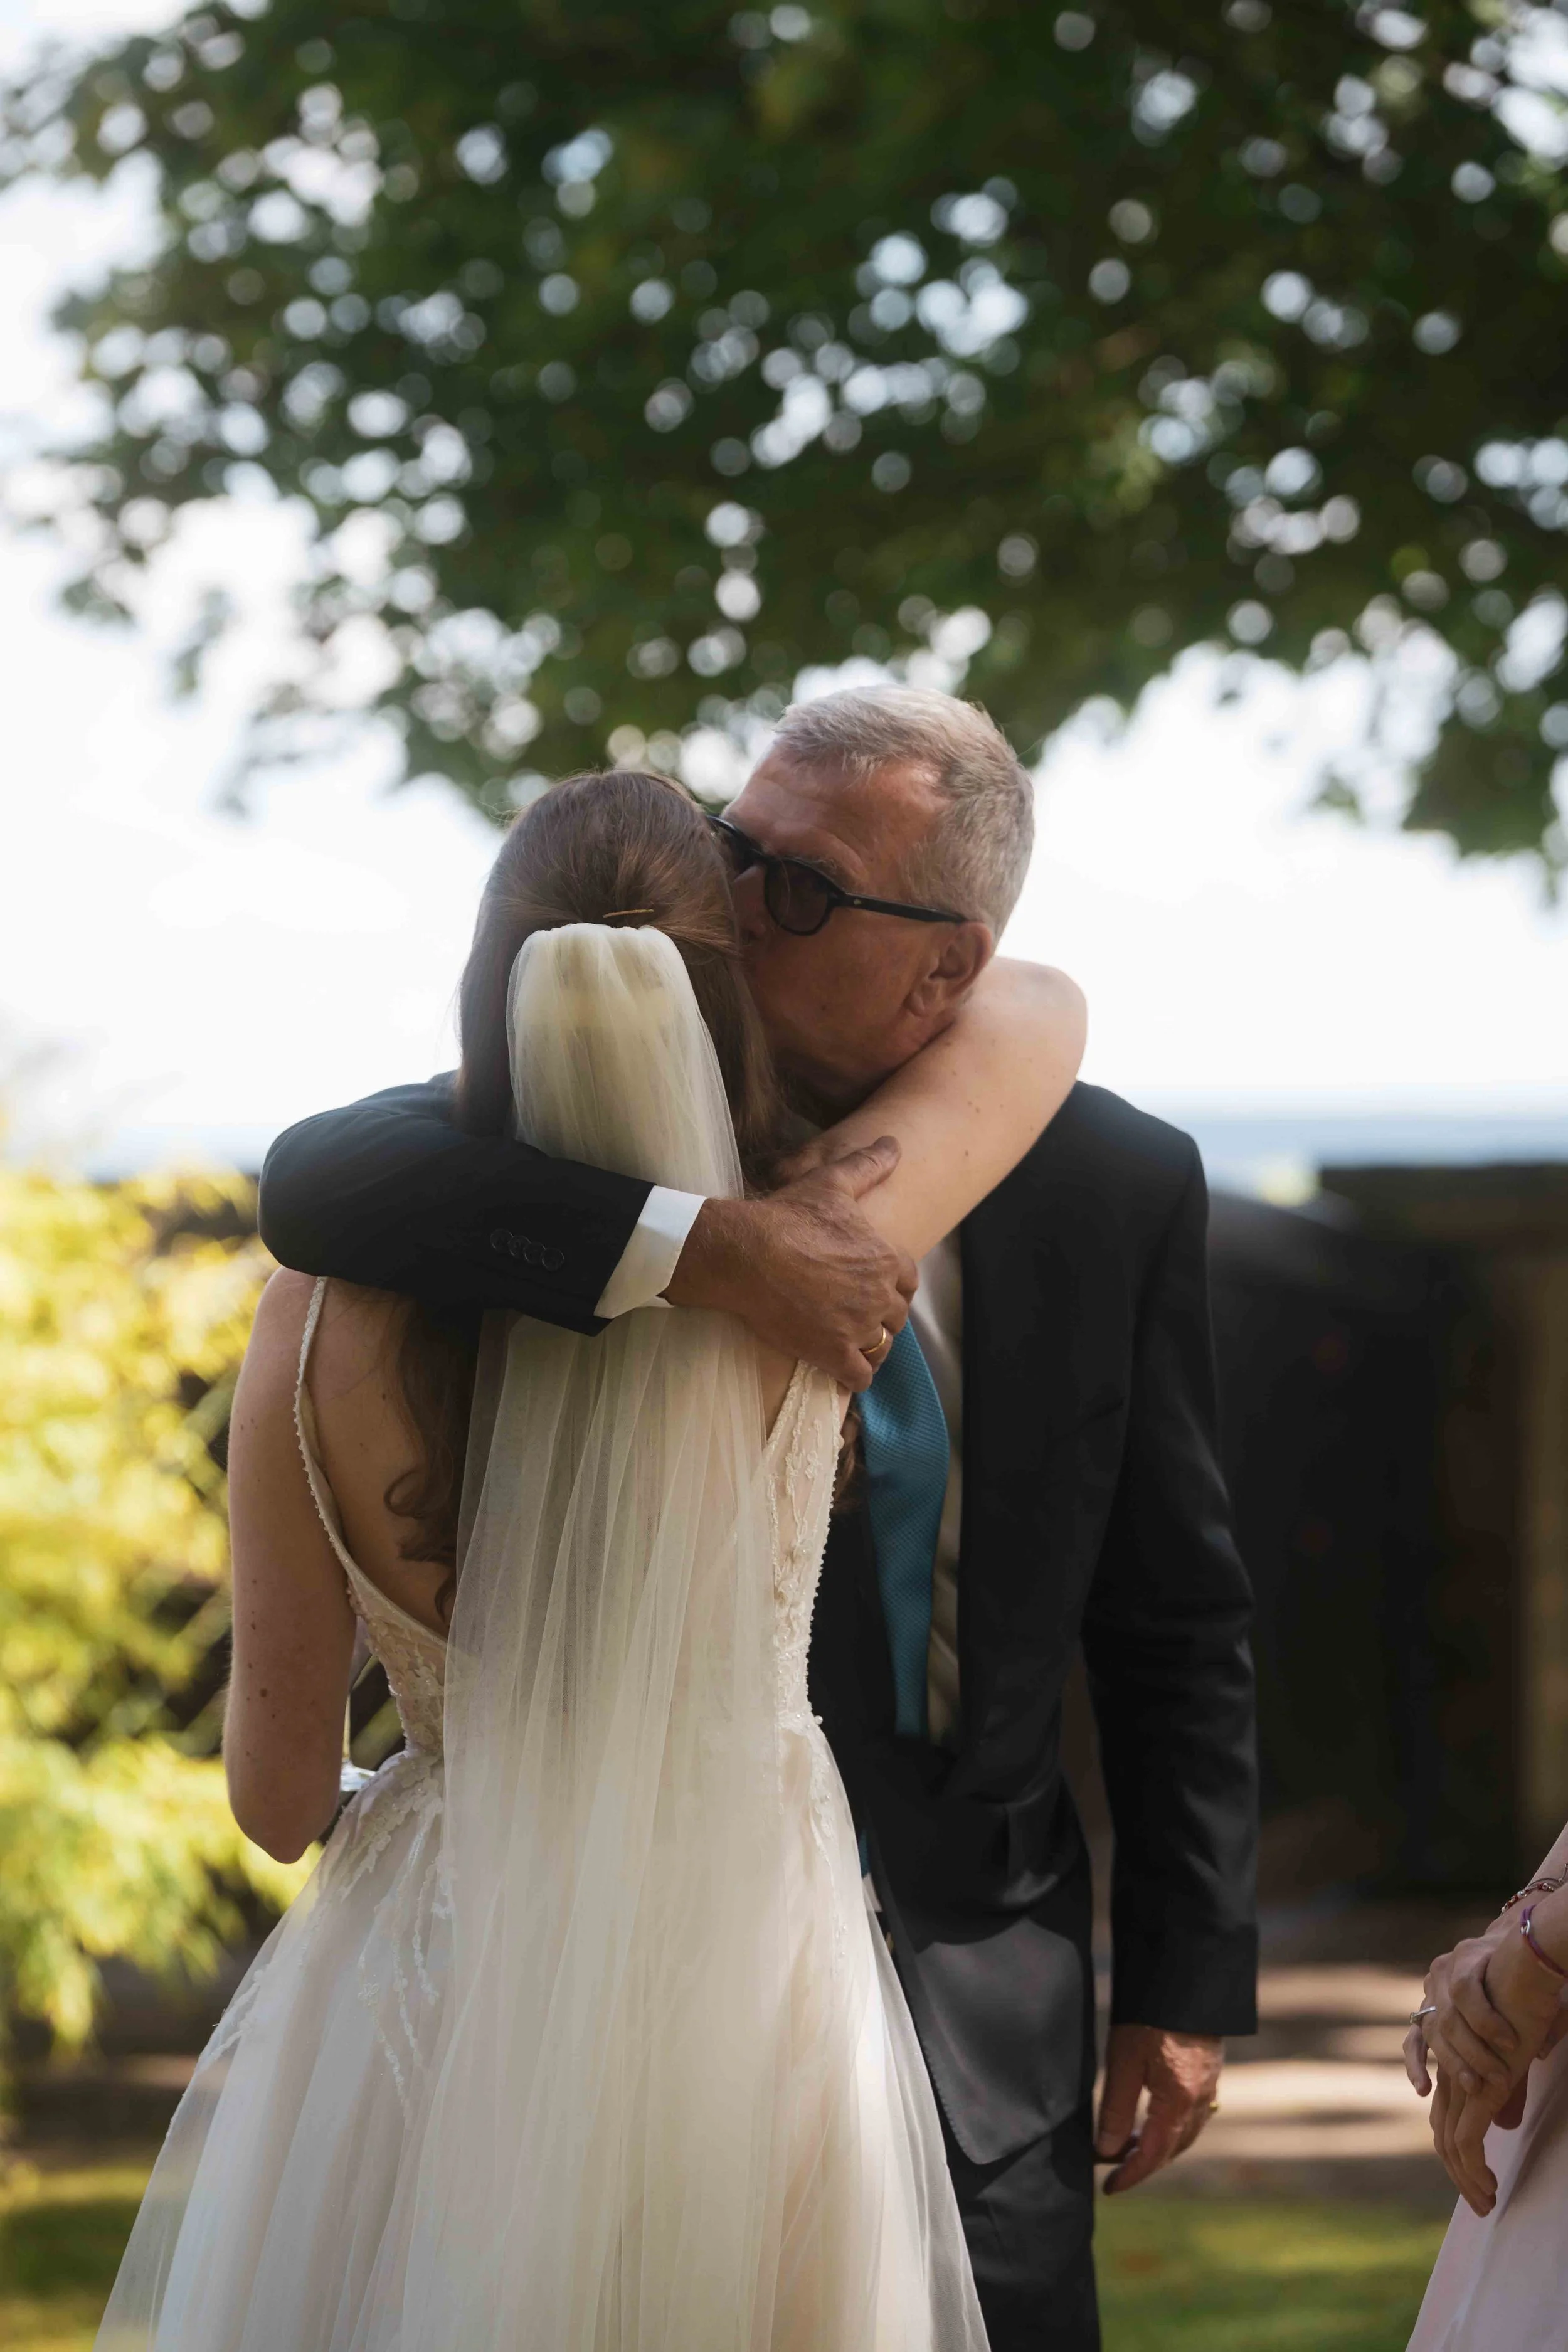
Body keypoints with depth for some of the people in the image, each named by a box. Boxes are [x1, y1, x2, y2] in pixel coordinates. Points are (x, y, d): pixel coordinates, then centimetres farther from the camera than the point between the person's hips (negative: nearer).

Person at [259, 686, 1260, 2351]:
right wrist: (696, 1242, -38)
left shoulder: (1120, 1191, -4)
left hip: (984, 1982, 1)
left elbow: (1174, 1618, 3)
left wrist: (1187, 1979, 3)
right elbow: (316, 1184, -28)